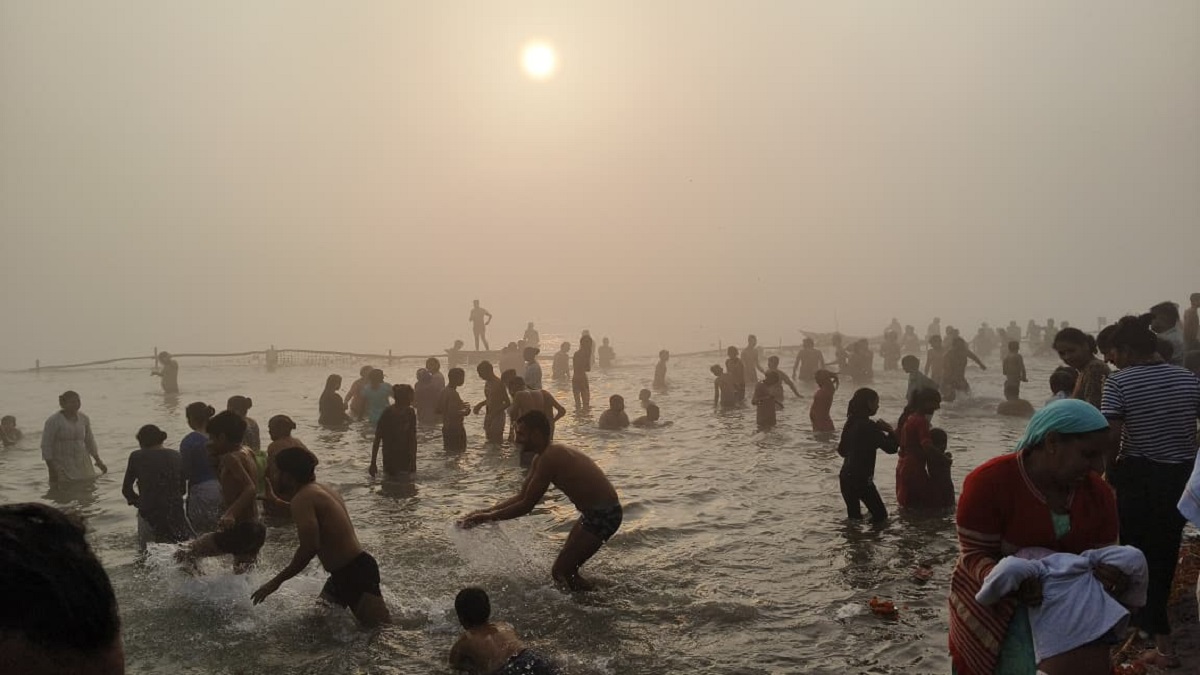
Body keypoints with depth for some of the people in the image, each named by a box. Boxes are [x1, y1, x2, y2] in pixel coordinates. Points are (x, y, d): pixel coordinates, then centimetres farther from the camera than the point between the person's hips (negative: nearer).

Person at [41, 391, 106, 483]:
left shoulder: (84, 419, 6)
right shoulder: (53, 421, -10)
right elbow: (46, 446, -9)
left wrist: (98, 461, 16)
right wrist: (51, 471, -13)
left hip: (82, 467, 5)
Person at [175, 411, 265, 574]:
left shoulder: (230, 458, -14)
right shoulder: (245, 452, 10)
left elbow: (250, 489, -26)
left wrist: (230, 514, -38)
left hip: (240, 530, -9)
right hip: (256, 529, 9)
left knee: (183, 554, -2)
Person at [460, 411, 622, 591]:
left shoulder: (549, 458, -21)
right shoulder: (541, 458, 10)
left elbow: (526, 505, -18)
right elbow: (521, 496, 14)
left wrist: (487, 517, -10)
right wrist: (486, 511, 7)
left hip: (602, 515, -10)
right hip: (596, 511, 10)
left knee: (560, 572, -7)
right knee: (566, 569, 18)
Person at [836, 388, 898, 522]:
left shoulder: (850, 423, 7)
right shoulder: (868, 426, -17)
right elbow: (891, 448, -16)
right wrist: (890, 430, 0)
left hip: (845, 476, 8)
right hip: (861, 479, -8)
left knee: (854, 516, 14)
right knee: (880, 514, 0)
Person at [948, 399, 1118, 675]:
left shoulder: (1098, 492, -5)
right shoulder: (990, 482, -21)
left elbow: (1103, 556, 1)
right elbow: (975, 555, -19)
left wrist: (1105, 573, -23)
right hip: (995, 605, -4)